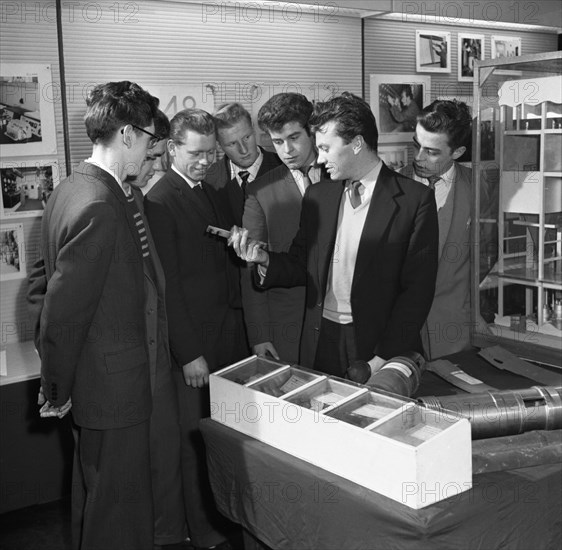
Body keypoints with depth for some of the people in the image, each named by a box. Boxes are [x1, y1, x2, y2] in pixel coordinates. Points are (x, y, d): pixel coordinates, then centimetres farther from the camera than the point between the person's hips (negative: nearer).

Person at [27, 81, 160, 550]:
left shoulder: (70, 190, 6)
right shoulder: (100, 206, -25)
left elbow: (44, 281, 13)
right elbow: (63, 310, -25)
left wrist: (56, 378, 16)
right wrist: (57, 390, -12)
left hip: (87, 378, 10)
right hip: (112, 384, -10)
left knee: (93, 490, 25)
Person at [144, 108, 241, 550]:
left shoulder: (211, 193, 13)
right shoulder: (159, 202, -13)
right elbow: (168, 284, -15)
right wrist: (189, 353, -15)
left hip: (226, 331, 7)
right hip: (193, 340, -7)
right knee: (198, 437, 5)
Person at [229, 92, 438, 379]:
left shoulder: (415, 199, -9)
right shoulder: (317, 196, 6)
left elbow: (418, 290, -10)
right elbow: (303, 266, 11)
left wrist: (382, 359, -12)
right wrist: (265, 260, -9)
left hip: (375, 344, -4)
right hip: (319, 345, 4)